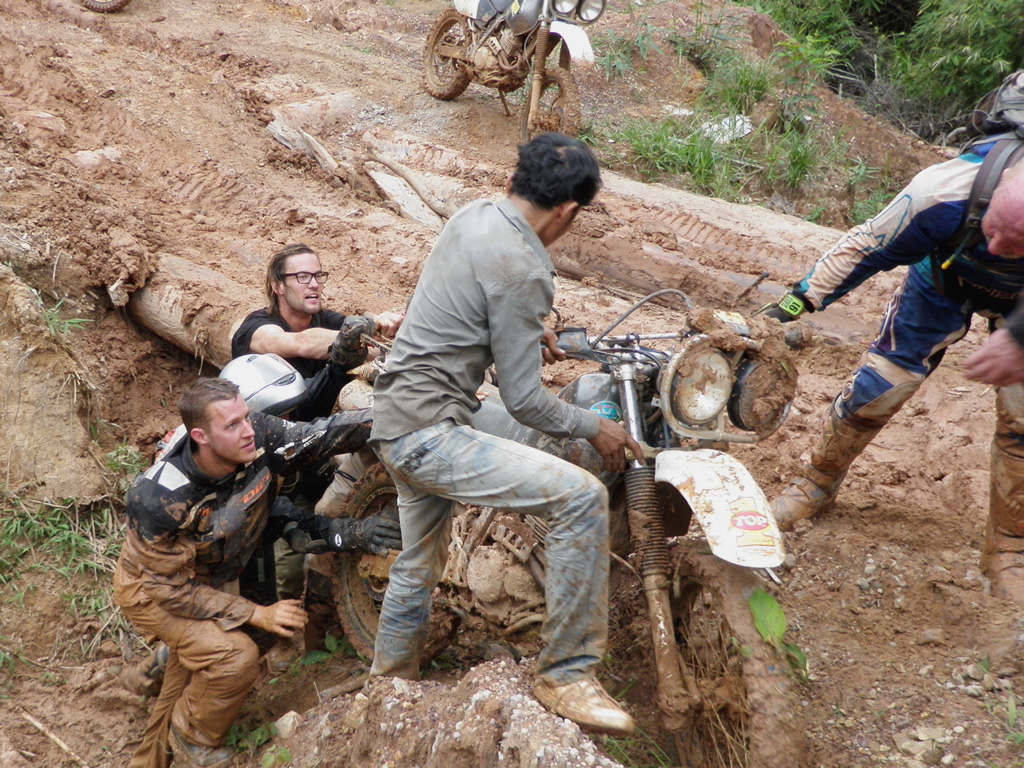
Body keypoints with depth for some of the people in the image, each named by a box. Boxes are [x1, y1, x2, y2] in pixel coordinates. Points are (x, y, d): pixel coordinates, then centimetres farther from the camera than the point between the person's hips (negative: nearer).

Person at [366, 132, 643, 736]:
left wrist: (529, 331, 34)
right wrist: (594, 428, -2)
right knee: (582, 497, -20)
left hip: (397, 422, 10)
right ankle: (567, 675, -11)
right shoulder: (523, 272, -21)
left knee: (419, 566, 27)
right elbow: (523, 400, -16)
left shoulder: (473, 215, 5)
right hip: (431, 432, -10)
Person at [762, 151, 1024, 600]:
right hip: (945, 280, 0)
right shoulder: (948, 191, -41)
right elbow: (867, 245, -24)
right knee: (876, 388, -3)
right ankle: (818, 483, 23)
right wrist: (798, 301, -22)